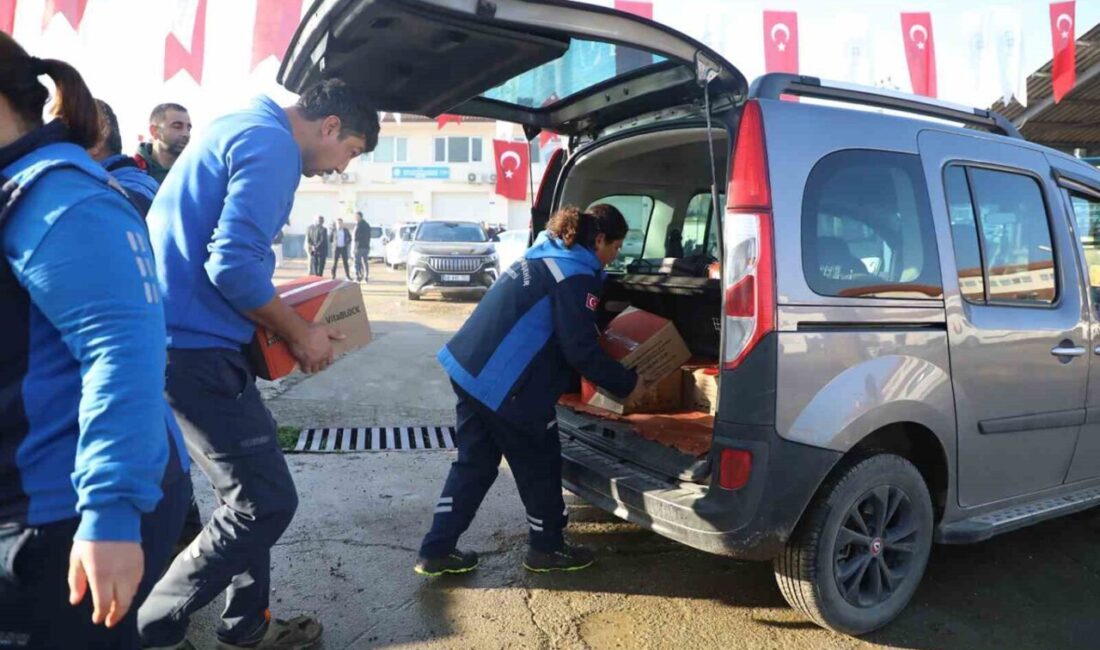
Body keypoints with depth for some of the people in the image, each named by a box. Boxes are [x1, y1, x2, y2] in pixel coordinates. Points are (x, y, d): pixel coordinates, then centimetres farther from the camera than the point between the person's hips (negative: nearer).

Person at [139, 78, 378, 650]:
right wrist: (299, 333, -10)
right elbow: (234, 263, -23)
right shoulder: (272, 143, -13)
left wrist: (279, 321, 21)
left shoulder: (242, 128, 20)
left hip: (177, 336, 11)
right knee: (265, 501, -3)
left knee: (252, 493, 18)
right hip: (194, 345, -11)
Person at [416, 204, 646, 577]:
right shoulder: (575, 275, -12)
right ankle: (548, 549, 28)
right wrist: (627, 383, -2)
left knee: (474, 463, 18)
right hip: (504, 384, -9)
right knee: (538, 465, 10)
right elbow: (580, 349, -15)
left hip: (470, 369, 9)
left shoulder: (546, 255, 18)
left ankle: (437, 551, 24)